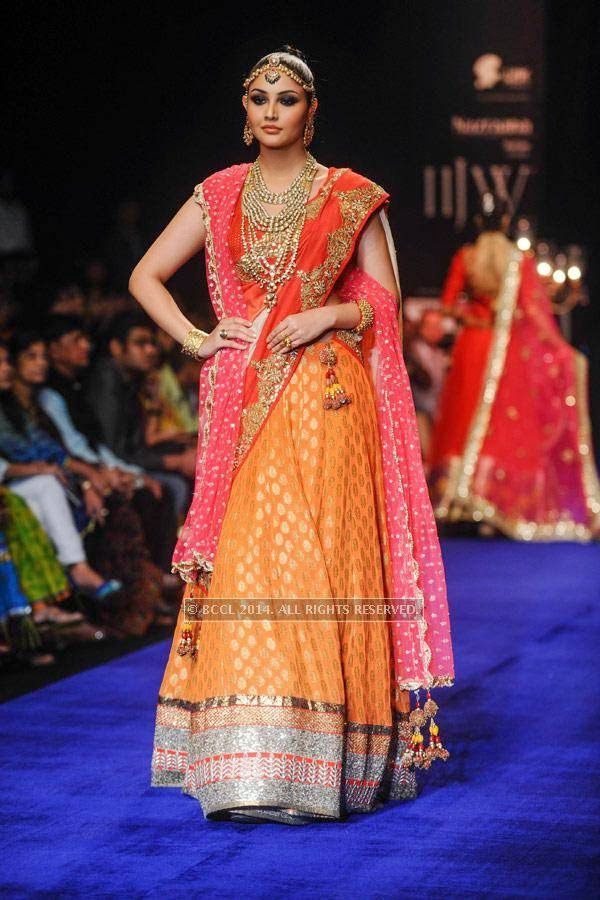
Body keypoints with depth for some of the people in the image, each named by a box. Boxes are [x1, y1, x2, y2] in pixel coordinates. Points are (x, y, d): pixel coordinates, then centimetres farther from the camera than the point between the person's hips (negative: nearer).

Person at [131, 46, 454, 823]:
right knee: (243, 564, -3)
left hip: (325, 401, -2)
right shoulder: (218, 196, 12)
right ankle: (247, 766, 1)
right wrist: (194, 338, 2)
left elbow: (384, 302, 6)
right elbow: (145, 276, 16)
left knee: (319, 559, -8)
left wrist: (329, 317, -12)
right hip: (242, 405, 2)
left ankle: (319, 760, -2)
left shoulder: (351, 198, 5)